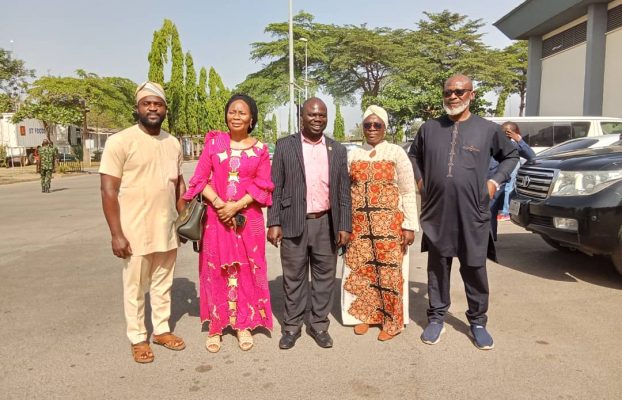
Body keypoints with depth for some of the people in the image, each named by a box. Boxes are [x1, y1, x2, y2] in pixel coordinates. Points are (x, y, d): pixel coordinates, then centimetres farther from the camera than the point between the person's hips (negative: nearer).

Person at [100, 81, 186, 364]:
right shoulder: (120, 141, -10)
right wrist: (116, 234, -15)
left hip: (167, 230, 5)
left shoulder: (173, 143, 7)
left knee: (163, 284, 17)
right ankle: (138, 339, 26)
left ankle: (162, 329, 33)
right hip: (134, 232, -5)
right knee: (135, 288, 9)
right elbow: (108, 191, -12)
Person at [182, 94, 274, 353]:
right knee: (215, 271, 5)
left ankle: (243, 324, 20)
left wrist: (236, 206, -14)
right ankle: (215, 326, 18)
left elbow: (262, 186, -2)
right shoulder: (214, 142, 5)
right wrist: (219, 203, -15)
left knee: (246, 270, 6)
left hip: (248, 218, 0)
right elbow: (200, 179, 0)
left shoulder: (260, 149, 4)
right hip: (216, 216, 0)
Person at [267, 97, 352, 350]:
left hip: (327, 224, 2)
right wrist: (273, 223, -6)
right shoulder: (285, 146, 3)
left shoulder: (337, 150, 8)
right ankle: (292, 326, 23)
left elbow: (344, 192, 7)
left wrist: (344, 226, 1)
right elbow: (276, 188, 1)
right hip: (294, 223, -2)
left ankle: (319, 325, 25)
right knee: (294, 277, 8)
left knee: (324, 277, 10)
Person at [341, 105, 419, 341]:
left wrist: (410, 226, -7)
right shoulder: (353, 155, 10)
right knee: (360, 270, 7)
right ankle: (364, 315, 25)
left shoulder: (396, 153, -1)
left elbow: (408, 192, -2)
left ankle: (392, 322, 18)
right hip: (358, 223, 3)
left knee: (389, 272, 1)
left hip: (389, 222, -3)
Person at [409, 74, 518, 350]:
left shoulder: (488, 129, 1)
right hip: (436, 213, 1)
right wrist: (420, 180, 7)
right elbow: (413, 155, 21)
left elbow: (510, 156, 15)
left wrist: (495, 182, 3)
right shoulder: (429, 128, 5)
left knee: (474, 269, 8)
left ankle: (477, 322, 26)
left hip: (472, 213, -1)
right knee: (437, 268, 11)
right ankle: (436, 319, 25)